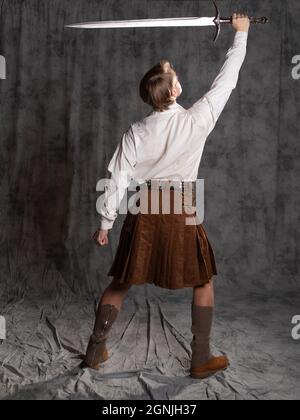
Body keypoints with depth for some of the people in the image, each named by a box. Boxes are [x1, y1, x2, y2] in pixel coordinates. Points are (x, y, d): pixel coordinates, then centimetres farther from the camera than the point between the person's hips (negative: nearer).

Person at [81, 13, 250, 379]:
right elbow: (226, 80, 2)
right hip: (181, 214, -2)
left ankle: (95, 352, 25)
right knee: (204, 283, 16)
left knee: (120, 284, 16)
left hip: (143, 213, 2)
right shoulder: (197, 120, -10)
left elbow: (118, 180, -3)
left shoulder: (136, 132, -4)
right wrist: (241, 33, 14)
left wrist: (105, 223, 7)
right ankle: (201, 360, 20)